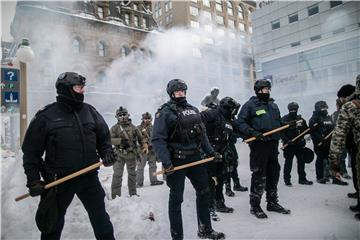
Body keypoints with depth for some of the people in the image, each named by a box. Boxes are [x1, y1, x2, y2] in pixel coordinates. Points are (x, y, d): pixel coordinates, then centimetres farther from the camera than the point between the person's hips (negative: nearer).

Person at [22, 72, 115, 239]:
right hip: (58, 180, -2)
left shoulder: (90, 111, 3)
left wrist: (107, 153, -7)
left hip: (89, 177, 2)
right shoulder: (46, 116, -7)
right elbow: (31, 151, -2)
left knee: (101, 219, 13)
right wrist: (33, 180, -6)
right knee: (53, 223, 18)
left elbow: (104, 137, 11)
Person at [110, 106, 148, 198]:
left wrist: (144, 147, -6)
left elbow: (140, 138, 10)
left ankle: (133, 193, 30)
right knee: (117, 175, -7)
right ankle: (115, 196, 3)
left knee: (132, 174, 15)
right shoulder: (114, 128, 1)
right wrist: (121, 140, -26)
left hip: (132, 155, 3)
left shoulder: (133, 127, 8)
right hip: (119, 155, -3)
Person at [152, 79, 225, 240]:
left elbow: (202, 134, 17)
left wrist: (210, 152, 11)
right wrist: (166, 162, -25)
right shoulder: (164, 112, -10)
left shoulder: (193, 110, 12)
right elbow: (158, 140, -17)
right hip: (176, 161, -7)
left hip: (195, 158, 7)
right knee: (176, 199, 4)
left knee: (203, 191, 17)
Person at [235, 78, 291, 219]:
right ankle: (254, 206, 13)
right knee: (259, 176, -2)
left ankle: (272, 203, 32)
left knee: (273, 174, 16)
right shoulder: (250, 105, -5)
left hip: (273, 144, 8)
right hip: (259, 145, -7)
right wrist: (252, 132, -24)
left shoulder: (273, 105, 18)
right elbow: (240, 123, -11)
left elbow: (279, 123, 26)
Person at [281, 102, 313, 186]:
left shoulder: (301, 119, 11)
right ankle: (287, 180, 11)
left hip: (299, 144, 5)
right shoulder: (284, 119, -5)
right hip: (289, 145, -5)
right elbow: (281, 132, -11)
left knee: (301, 161, 10)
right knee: (288, 162, 2)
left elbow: (306, 130, 18)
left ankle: (302, 178, 23)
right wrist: (286, 140, -20)